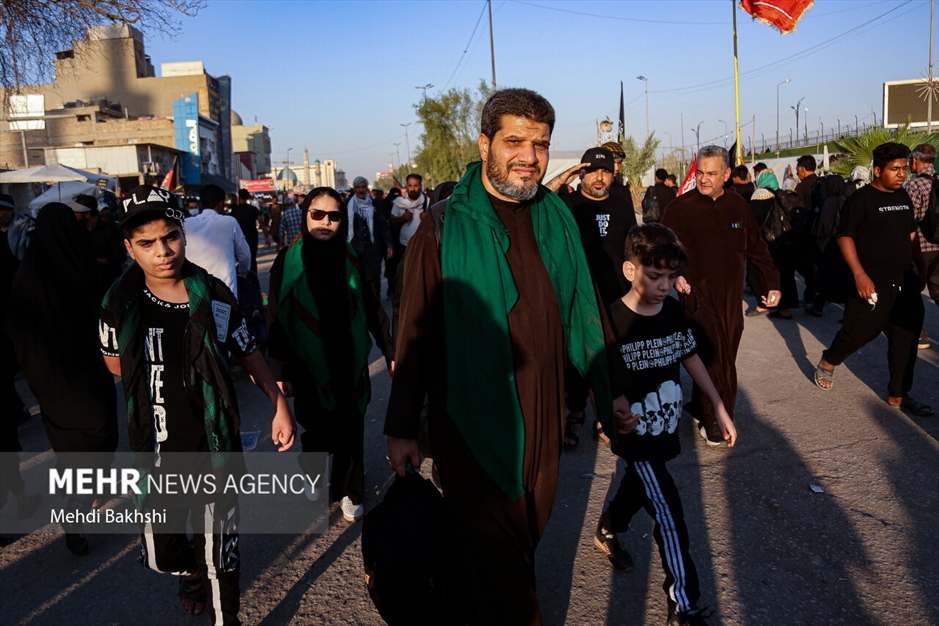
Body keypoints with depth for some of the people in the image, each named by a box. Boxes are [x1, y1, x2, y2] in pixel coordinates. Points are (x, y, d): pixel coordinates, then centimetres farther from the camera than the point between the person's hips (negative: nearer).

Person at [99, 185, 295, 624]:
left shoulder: (213, 297, -11)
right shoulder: (120, 302, -8)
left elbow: (249, 354, 0)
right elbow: (114, 362, 10)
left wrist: (279, 405, -5)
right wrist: (161, 380, 1)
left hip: (215, 449, -2)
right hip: (155, 452, 2)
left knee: (219, 558, 8)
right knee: (161, 556, 19)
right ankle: (191, 572, 54)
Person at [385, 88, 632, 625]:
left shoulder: (557, 219, 4)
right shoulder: (445, 229, -10)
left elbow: (582, 313, 11)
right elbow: (416, 335, -8)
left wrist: (607, 392, 13)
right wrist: (402, 429, -5)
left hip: (543, 420, 5)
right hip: (471, 424, -5)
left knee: (526, 540, 21)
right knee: (492, 554, 7)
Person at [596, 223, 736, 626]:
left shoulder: (673, 309, -5)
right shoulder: (612, 320, -22)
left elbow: (690, 357, 8)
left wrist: (720, 408, 10)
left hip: (667, 426, 6)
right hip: (635, 432, -6)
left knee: (638, 487, 26)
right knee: (669, 516, -4)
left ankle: (606, 533, 55)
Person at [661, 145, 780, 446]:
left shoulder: (738, 206, 7)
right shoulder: (680, 207, -5)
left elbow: (757, 248, 14)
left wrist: (772, 283, 11)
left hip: (731, 296, 5)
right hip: (698, 295, -4)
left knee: (725, 355, 8)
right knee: (713, 356, -8)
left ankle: (700, 406, 25)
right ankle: (712, 419, 5)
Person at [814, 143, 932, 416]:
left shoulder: (903, 196, 11)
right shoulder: (861, 199, -10)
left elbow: (910, 235, 20)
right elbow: (845, 237, -15)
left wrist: (922, 268, 18)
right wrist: (859, 274, -23)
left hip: (904, 283, 7)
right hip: (872, 283, -6)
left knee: (905, 341, 6)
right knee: (860, 331, -1)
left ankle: (899, 395, 17)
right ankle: (828, 361, 28)